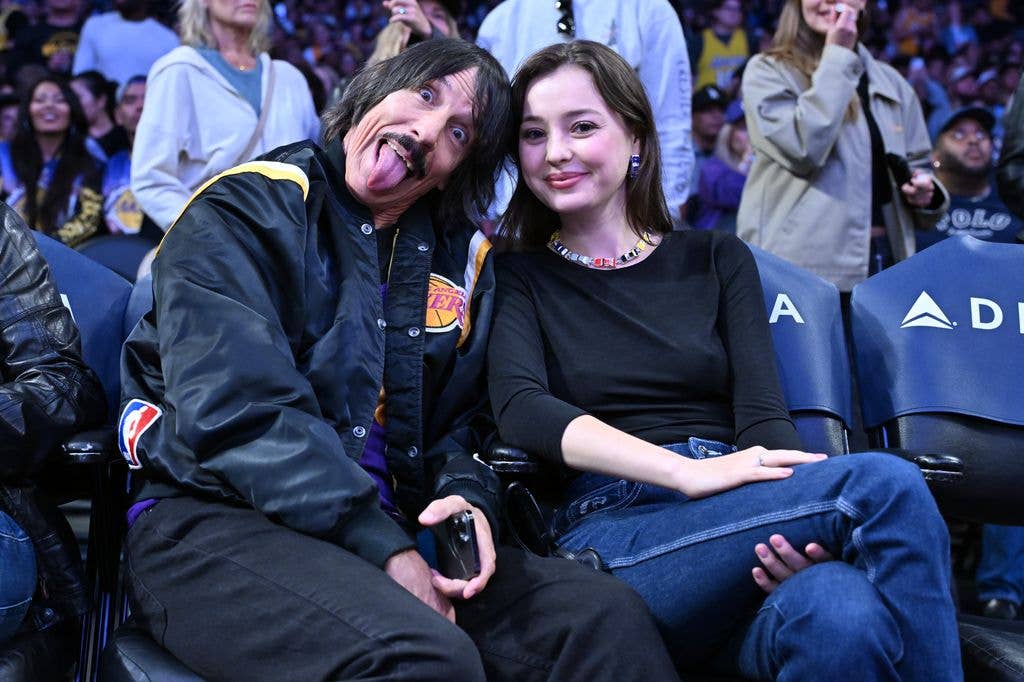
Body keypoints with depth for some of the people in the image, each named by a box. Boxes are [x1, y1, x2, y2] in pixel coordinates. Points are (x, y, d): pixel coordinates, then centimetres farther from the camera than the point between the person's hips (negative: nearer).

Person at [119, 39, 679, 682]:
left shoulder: (462, 257, 14)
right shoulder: (244, 213, -4)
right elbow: (239, 410, -17)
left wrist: (469, 497, -8)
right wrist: (381, 548, -22)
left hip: (388, 528, 5)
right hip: (215, 520, -5)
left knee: (607, 614, -19)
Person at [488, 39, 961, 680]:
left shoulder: (717, 259, 19)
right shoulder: (518, 280, 12)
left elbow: (764, 415, 5)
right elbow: (522, 410, -8)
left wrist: (800, 529, -18)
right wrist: (690, 470, -23)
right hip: (609, 535, -2)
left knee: (842, 615, -36)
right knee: (887, 485, -27)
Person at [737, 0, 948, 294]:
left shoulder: (891, 82, 15)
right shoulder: (768, 70, 0)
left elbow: (917, 166, 22)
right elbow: (804, 149, -16)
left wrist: (925, 193, -2)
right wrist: (837, 58, -10)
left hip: (883, 261, 5)